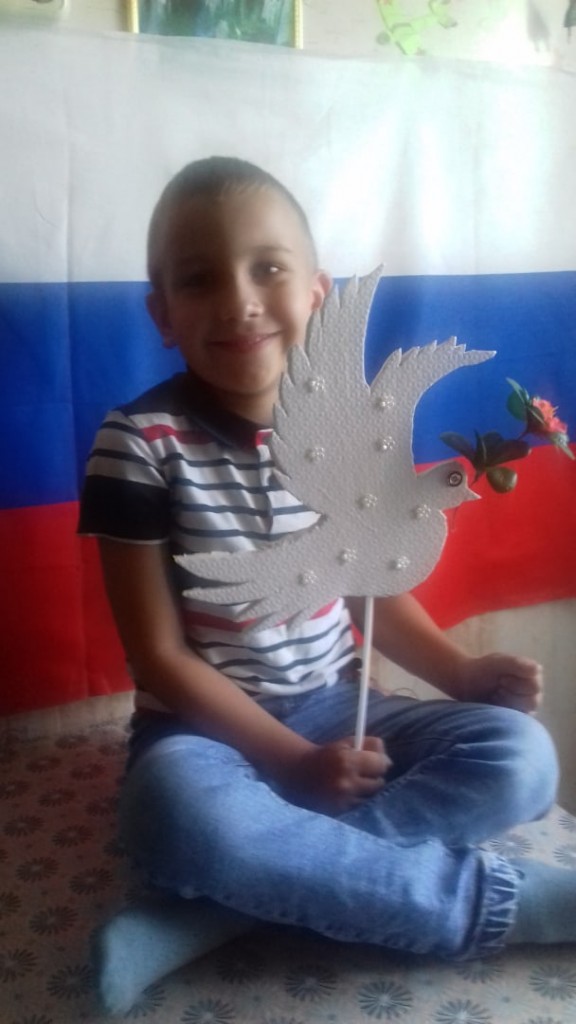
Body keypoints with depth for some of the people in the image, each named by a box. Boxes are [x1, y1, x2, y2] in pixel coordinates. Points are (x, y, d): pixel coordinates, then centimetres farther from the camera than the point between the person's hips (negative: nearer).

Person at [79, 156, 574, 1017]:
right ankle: (489, 897, -17)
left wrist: (460, 672, -8)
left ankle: (208, 916, -21)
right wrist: (293, 761, -18)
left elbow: (375, 591, 8)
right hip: (207, 726, -4)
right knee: (180, 813, -37)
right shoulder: (139, 443, -14)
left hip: (336, 707, 5)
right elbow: (159, 655, -13)